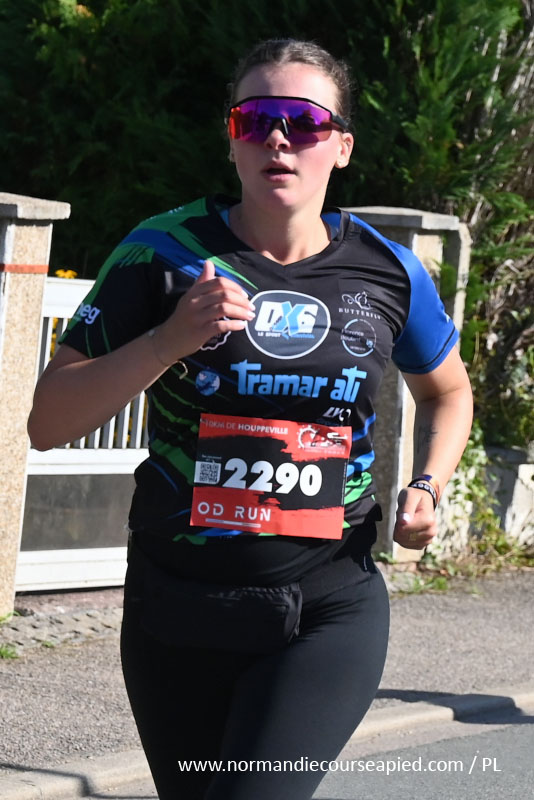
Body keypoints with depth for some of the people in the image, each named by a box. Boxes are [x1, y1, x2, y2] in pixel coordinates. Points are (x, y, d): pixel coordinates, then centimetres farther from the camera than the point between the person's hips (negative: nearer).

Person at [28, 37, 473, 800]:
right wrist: (169, 340, -21)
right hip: (178, 612, 1)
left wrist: (427, 487, 3)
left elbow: (446, 392, 22)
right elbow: (48, 422, -8)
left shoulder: (387, 272, 1)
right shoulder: (163, 252, -5)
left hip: (331, 611, -1)